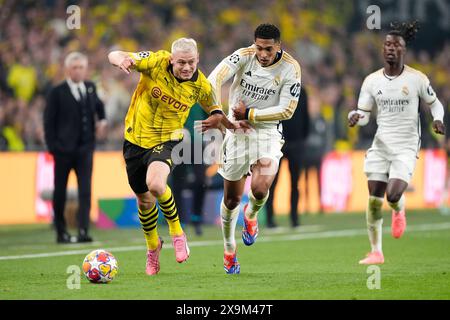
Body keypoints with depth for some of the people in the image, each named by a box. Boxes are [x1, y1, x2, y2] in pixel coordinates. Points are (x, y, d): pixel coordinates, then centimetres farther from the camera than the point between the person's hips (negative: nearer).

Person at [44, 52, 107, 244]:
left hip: (85, 148, 3)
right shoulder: (57, 93, -5)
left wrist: (101, 121, 8)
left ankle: (83, 231, -13)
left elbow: (98, 106, 28)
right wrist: (52, 146, -11)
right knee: (60, 192, 7)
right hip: (63, 149, -3)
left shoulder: (90, 88, 9)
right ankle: (61, 233, 18)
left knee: (85, 191, -9)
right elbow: (49, 122, -5)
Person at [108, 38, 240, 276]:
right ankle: (152, 245, 43)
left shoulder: (201, 86, -12)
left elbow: (215, 111, 9)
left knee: (155, 185, -32)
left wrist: (221, 120, -13)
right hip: (135, 139, 2)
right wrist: (121, 59, -41)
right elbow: (114, 56, -17)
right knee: (144, 200, 14)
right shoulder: (156, 62, -18)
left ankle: (176, 232, -5)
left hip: (165, 142, -2)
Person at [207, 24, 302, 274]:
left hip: (268, 133, -1)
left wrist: (250, 114, -16)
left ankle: (251, 215, 15)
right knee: (231, 199, 7)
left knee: (260, 189, -24)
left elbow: (287, 110, -11)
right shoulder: (243, 56, -12)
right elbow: (214, 80, -25)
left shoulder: (290, 68, -12)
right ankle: (229, 249, 32)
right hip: (237, 129, 1)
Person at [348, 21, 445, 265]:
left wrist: (438, 119, -10)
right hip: (380, 145, 3)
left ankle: (399, 210, 20)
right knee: (374, 200, -1)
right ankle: (376, 252, 13)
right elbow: (364, 114, 8)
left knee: (393, 195, -20)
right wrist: (355, 116, -15)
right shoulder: (371, 81, 2)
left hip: (406, 147, -3)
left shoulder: (417, 79, -5)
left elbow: (434, 103, 10)